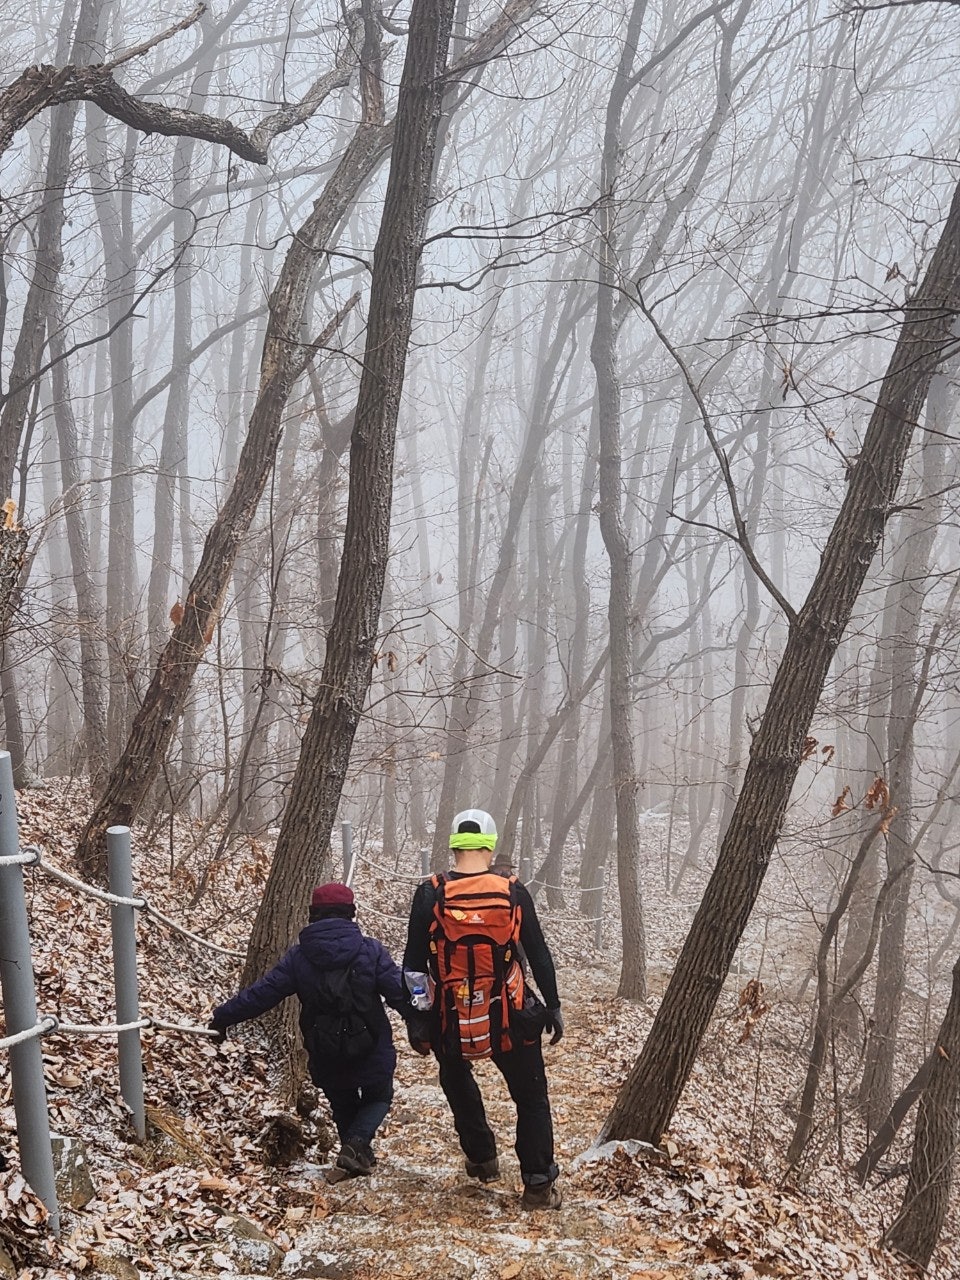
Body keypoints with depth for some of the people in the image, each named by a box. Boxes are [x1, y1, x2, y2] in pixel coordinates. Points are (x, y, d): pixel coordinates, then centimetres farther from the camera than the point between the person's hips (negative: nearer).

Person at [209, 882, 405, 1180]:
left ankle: (357, 1154, 21)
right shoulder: (371, 951, -11)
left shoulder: (299, 957, -5)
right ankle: (357, 1143, -5)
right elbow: (400, 991, -12)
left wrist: (223, 1017, 11)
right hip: (372, 1053, -2)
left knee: (342, 1104, 28)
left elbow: (261, 993, -1)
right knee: (378, 1098, 20)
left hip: (325, 1057, 2)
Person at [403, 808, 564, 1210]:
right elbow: (539, 954, 0)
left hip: (451, 1020, 1)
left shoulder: (430, 895, -8)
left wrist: (414, 1018, 5)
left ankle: (481, 1157, 32)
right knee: (531, 1097, 14)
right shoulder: (513, 893, -6)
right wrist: (553, 1007, 10)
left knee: (456, 1080, 30)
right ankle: (538, 1184, 12)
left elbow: (413, 964, -4)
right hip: (509, 1017, 0)